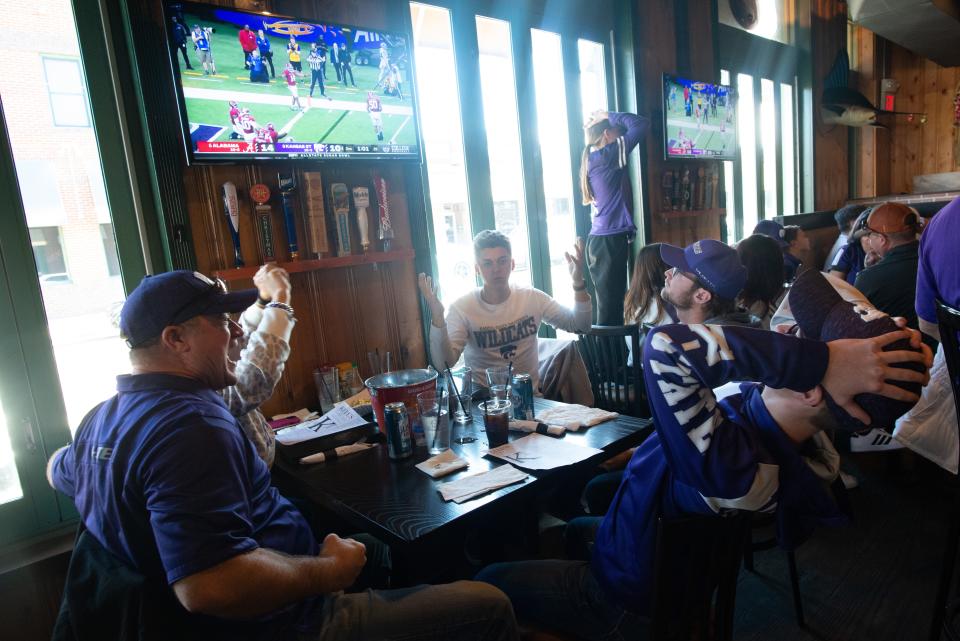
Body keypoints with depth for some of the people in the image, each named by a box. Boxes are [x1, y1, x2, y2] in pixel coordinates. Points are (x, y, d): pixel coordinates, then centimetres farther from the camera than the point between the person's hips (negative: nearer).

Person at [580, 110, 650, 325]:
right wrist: (608, 116, 4)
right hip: (611, 239, -9)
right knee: (610, 305, -7)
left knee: (609, 301, 12)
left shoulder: (591, 159, 14)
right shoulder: (608, 155, -9)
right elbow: (642, 124, -6)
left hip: (599, 239, 9)